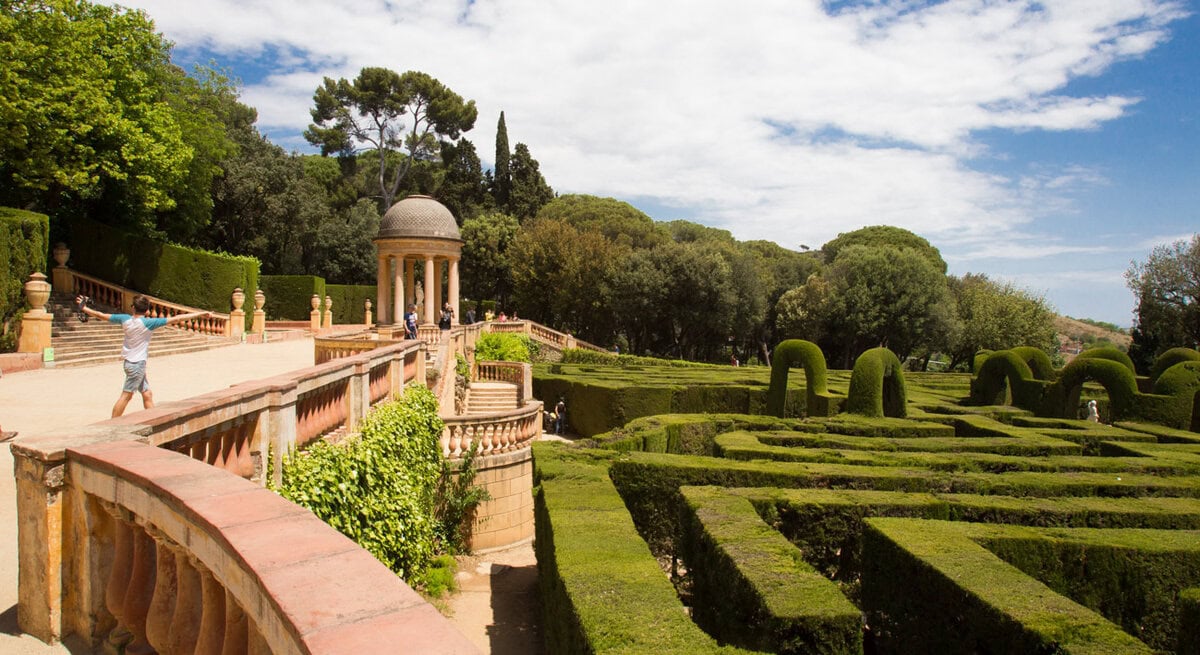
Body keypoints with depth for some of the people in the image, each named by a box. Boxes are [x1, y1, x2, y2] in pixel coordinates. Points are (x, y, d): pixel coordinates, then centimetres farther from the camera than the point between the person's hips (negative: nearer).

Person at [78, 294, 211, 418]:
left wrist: (84, 308, 26)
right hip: (137, 363, -7)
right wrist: (200, 314, -21)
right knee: (126, 396, -1)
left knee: (147, 394, 10)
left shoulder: (125, 319, -1)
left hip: (129, 361, 7)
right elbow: (175, 319, -20)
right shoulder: (148, 323, -17)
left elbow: (102, 315, 9)